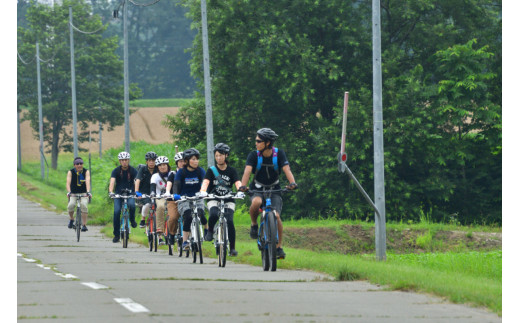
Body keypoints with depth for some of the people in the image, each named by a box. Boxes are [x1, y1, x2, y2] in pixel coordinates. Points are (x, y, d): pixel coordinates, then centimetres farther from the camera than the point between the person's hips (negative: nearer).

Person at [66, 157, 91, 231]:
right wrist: (69, 192, -39)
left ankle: (84, 225, -20)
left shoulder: (86, 172, -8)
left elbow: (87, 182, -22)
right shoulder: (70, 172, -8)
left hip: (84, 193, 0)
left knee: (84, 206, -27)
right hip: (73, 193, 0)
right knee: (71, 205, -27)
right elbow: (68, 182, -21)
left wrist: (88, 192, -39)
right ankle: (71, 219, 1)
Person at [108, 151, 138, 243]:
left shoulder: (133, 170, -7)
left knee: (132, 205, -32)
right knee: (116, 212, -15)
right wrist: (110, 192, -39)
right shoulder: (116, 170, -7)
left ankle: (132, 220, -1)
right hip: (119, 194, 1)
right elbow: (112, 181, -20)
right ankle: (116, 235, -5)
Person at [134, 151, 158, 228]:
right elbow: (138, 180, -19)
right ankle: (142, 221, -13)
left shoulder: (157, 170, -2)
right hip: (143, 193, -3)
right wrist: (137, 192, -35)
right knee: (147, 203, -32)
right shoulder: (142, 169, -7)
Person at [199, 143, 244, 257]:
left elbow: (237, 183, -11)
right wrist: (203, 191, -36)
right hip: (214, 200, -1)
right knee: (213, 215, -32)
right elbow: (206, 182, -14)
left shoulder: (231, 171, 3)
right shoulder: (212, 170, 2)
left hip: (228, 201, 1)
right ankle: (210, 231, -2)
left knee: (229, 221, -19)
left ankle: (232, 248, -10)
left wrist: (240, 191, -34)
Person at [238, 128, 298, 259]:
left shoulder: (279, 154, -10)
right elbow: (247, 170, -25)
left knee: (276, 216, -19)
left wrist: (292, 183, -42)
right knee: (256, 202, -37)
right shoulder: (254, 155, -11)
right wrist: (243, 185, -44)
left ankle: (279, 247, -2)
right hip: (257, 189, 0)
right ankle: (254, 224, -7)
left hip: (274, 190, 0)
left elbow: (287, 169, -22)